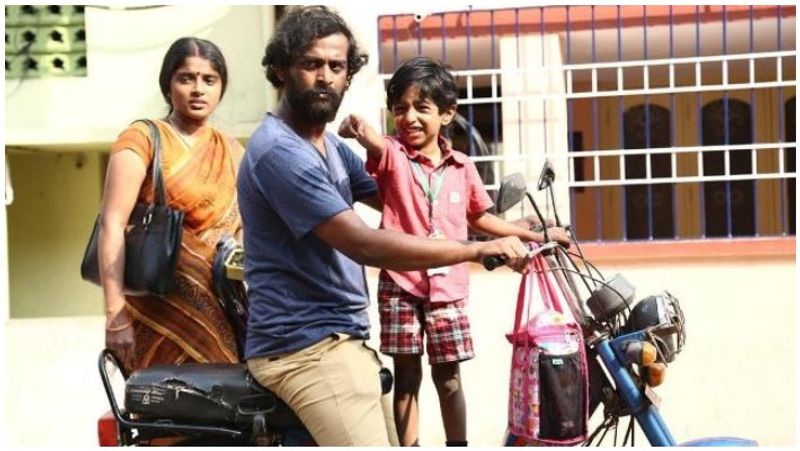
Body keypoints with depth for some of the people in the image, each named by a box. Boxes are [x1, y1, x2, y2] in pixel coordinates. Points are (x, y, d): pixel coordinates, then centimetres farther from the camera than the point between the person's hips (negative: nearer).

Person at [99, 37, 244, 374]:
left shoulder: (231, 152, 16)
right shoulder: (144, 138, 2)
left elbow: (245, 234, 15)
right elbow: (112, 224, -7)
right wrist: (115, 314, -16)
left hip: (219, 310, 5)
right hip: (161, 308, -4)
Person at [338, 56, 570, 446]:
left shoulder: (462, 167, 5)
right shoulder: (393, 155, -5)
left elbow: (479, 218, 20)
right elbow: (374, 143, -30)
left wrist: (533, 235, 21)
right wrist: (355, 128, -54)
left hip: (447, 287, 2)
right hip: (400, 285, -2)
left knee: (448, 377, 10)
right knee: (407, 376, 5)